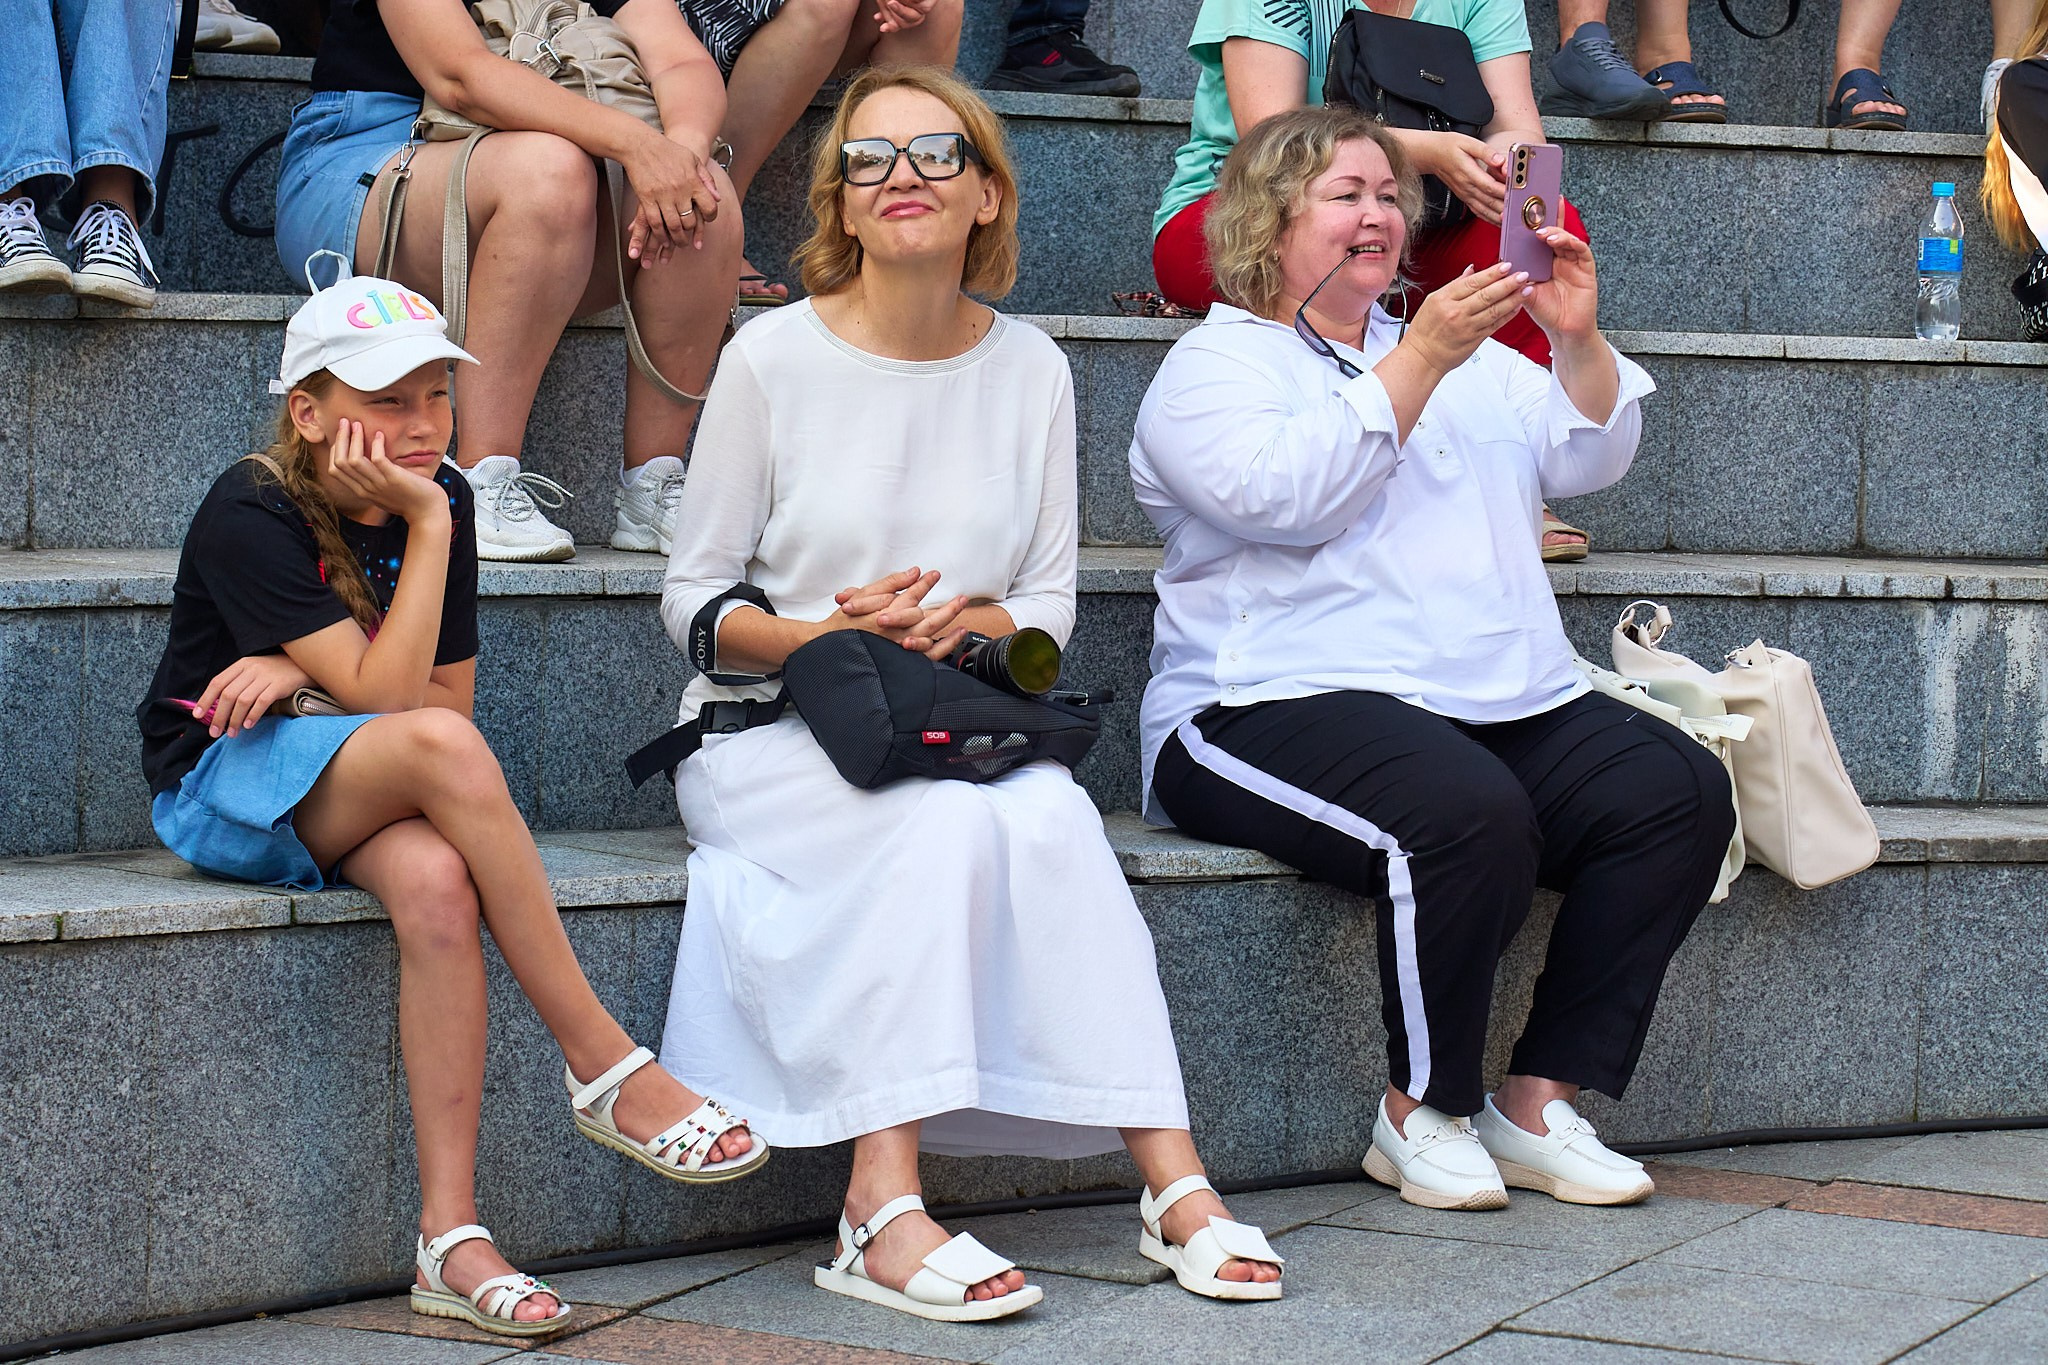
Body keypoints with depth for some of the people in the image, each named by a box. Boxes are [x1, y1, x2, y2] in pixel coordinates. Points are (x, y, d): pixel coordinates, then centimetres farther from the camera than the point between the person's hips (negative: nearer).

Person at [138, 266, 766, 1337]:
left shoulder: (442, 502, 3)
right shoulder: (249, 515, -15)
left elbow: (448, 697, 3)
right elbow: (389, 696, -23)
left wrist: (301, 676, -12)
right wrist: (426, 525, -22)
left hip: (356, 802, 5)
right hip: (222, 788, -5)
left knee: (437, 882, -33)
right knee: (440, 748, -35)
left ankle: (450, 1236, -35)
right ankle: (604, 1068, -28)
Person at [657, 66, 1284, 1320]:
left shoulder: (1032, 369, 7)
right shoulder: (775, 357, -3)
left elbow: (1051, 602, 9)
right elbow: (693, 597, 0)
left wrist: (961, 625, -13)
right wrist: (830, 639, -18)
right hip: (772, 732, -3)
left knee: (1049, 818, -31)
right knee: (945, 820, -34)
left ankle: (1174, 1181, -32)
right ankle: (884, 1210, -37)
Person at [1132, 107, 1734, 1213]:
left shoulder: (1467, 359, 28)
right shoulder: (1213, 364, 6)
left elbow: (1586, 460, 16)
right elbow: (1285, 494, -13)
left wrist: (1579, 341, -2)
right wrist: (1420, 362, -15)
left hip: (1511, 704, 7)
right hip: (1290, 706, -7)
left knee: (1680, 790, -17)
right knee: (1470, 813, -36)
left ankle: (1540, 1101, -12)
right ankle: (1421, 1112, -15)